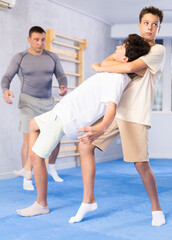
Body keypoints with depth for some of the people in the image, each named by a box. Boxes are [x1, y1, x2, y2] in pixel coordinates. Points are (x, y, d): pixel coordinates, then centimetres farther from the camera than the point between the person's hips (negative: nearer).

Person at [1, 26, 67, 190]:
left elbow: (61, 76, 4)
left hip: (48, 101, 3)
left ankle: (51, 167, 25)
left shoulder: (52, 57, 3)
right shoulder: (19, 58, -4)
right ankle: (27, 178, 4)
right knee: (29, 140, -9)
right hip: (28, 102, -3)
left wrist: (64, 87, -20)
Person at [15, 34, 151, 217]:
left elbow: (111, 107, -43)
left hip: (67, 119, -11)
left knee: (36, 155, -4)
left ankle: (41, 204, 10)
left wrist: (101, 128, -58)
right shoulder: (119, 74, 3)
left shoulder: (117, 79, -26)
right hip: (64, 110, 11)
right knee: (34, 124, 31)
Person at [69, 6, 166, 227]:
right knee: (85, 145, 0)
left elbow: (130, 67, -15)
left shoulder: (158, 50, -1)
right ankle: (88, 201, 11)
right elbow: (105, 62, 8)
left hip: (136, 115, -6)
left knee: (141, 164, -10)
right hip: (113, 109, 6)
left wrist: (100, 68, -5)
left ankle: (156, 208, 16)